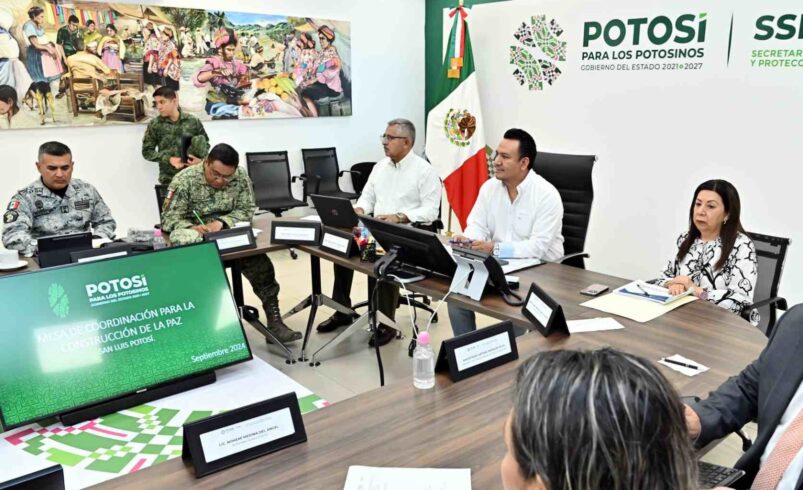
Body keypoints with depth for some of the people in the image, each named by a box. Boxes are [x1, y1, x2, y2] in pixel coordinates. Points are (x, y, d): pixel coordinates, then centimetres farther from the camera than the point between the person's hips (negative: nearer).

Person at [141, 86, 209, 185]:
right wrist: (169, 159, -14)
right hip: (169, 177, 0)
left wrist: (201, 159, -12)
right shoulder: (154, 125, -3)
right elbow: (147, 151, 0)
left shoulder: (193, 121, -2)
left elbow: (205, 143, 7)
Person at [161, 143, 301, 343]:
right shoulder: (184, 180, -12)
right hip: (195, 238, -2)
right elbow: (169, 218, -13)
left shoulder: (241, 178, -5)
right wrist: (192, 228, -34)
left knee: (261, 264, -21)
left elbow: (247, 210, -4)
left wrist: (221, 222, -22)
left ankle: (274, 322, -13)